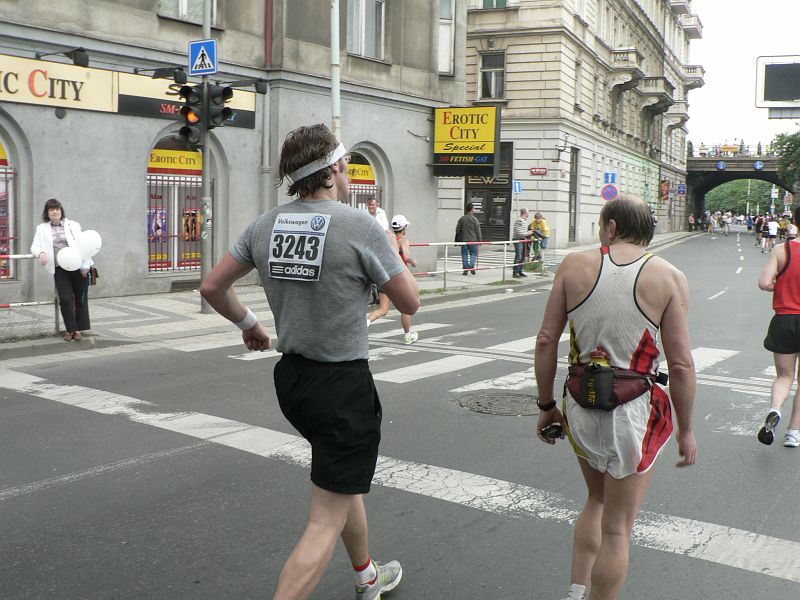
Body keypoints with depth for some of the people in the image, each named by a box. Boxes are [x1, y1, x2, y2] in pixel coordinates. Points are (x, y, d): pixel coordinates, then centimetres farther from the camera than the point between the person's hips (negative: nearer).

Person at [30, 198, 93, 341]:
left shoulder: (73, 225, 6)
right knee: (65, 299, -8)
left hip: (78, 267, -1)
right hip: (60, 269, 1)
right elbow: (35, 246, 6)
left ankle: (79, 329, 13)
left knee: (81, 299, 3)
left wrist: (85, 266, -7)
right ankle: (70, 329, 6)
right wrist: (41, 253, -18)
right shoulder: (41, 228, 11)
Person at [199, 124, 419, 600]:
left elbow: (212, 286, 8)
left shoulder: (265, 225, 1)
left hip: (291, 377, 8)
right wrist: (393, 251, 9)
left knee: (346, 484, 29)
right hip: (343, 385, -8)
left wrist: (248, 323, 24)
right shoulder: (360, 225, -16)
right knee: (327, 523, 0)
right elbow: (410, 301, -7)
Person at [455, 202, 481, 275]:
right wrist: (479, 240, 3)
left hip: (463, 240, 3)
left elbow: (458, 230, 7)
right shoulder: (474, 219, -6)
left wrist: (458, 240, 13)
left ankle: (465, 270, 5)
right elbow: (477, 231, -5)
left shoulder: (461, 219, 4)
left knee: (464, 254, 7)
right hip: (473, 240, -3)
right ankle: (472, 266, -12)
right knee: (473, 253, 8)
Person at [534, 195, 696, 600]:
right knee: (617, 529, 11)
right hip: (636, 414, -3)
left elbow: (545, 341, -3)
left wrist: (546, 406, 8)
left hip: (581, 409, 3)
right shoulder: (669, 277, -7)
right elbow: (681, 365, -9)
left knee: (597, 501, 28)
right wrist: (686, 429, 3)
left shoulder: (574, 266, -2)